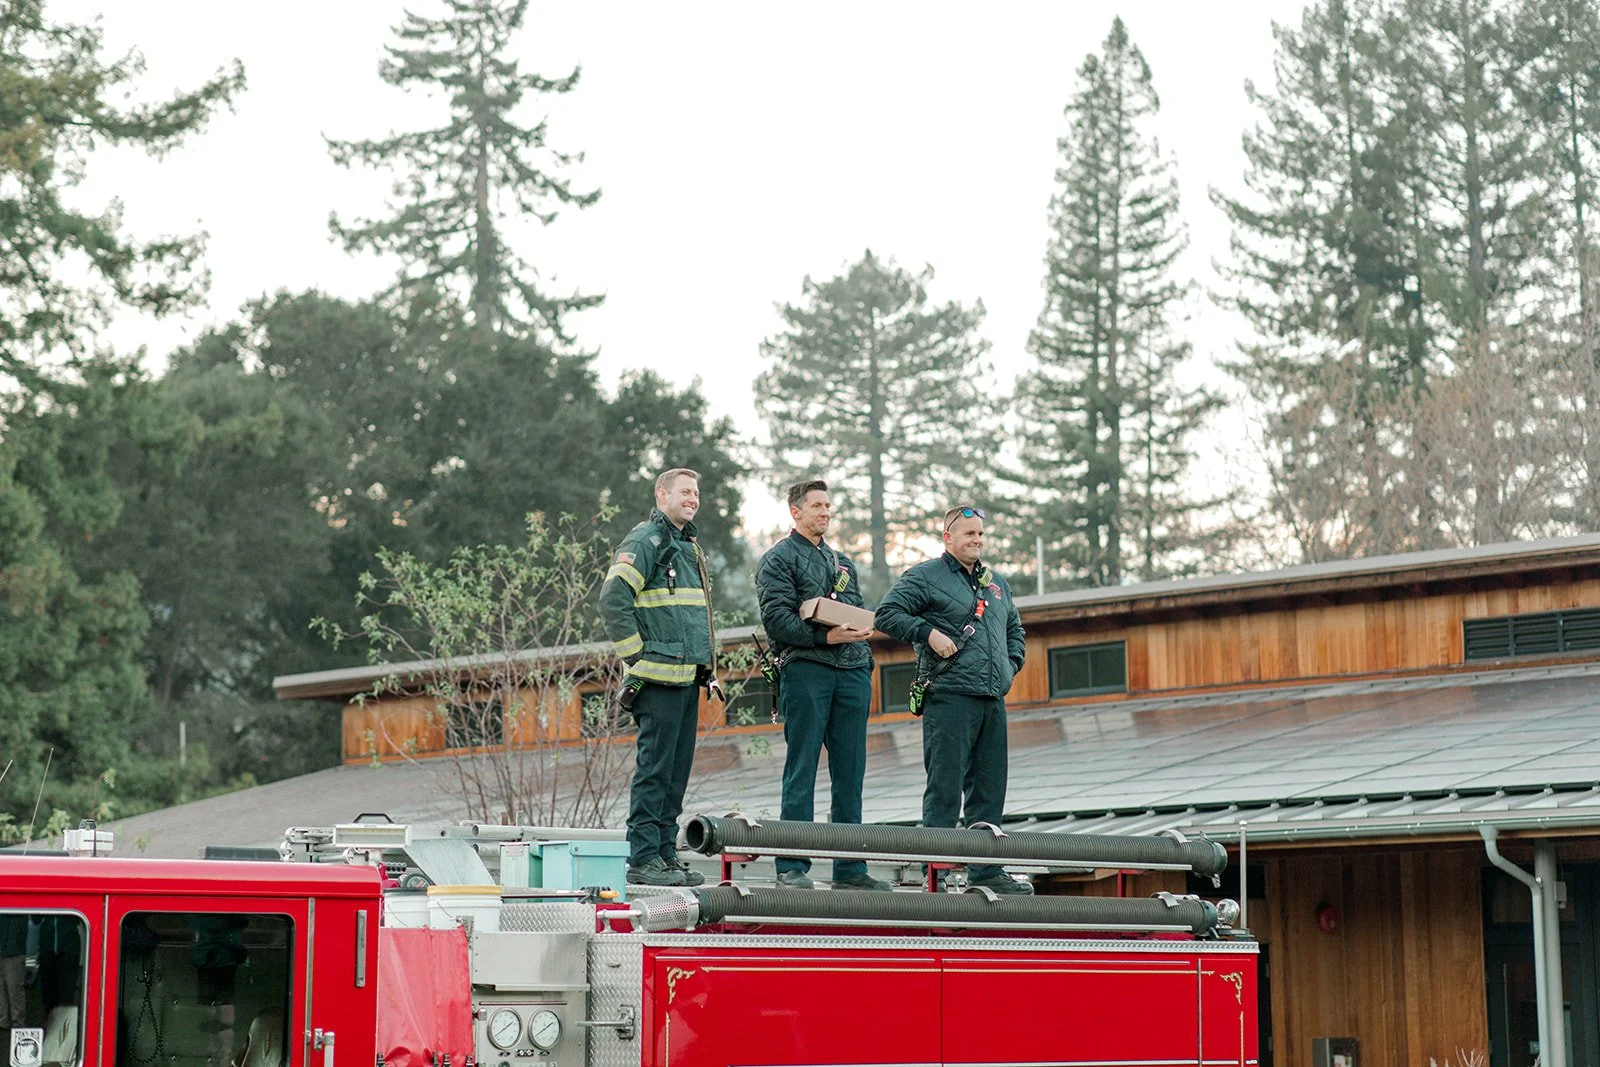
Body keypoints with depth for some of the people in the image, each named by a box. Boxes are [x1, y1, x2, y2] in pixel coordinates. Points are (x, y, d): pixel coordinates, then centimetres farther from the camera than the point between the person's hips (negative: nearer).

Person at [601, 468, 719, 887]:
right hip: (659, 678, -9)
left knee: (677, 770, 10)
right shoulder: (645, 542, -8)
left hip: (689, 677, 9)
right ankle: (643, 857, -7)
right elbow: (612, 600, -17)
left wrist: (705, 664, 21)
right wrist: (638, 655, -15)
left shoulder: (689, 547, 21)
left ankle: (666, 853, 14)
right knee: (655, 768, -9)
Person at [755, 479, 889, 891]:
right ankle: (792, 866, -4)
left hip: (852, 671, 6)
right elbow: (777, 618, -9)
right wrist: (825, 636, -18)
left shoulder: (842, 562, 25)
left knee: (850, 771, 5)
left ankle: (850, 867, 8)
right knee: (801, 769, -6)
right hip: (805, 668, -6)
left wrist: (863, 653, 6)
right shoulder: (778, 559, 3)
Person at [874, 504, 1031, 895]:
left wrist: (1012, 663, 18)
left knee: (989, 787, 8)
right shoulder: (925, 576, 1)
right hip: (949, 697, -7)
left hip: (993, 699, 7)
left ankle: (985, 870, 13)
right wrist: (929, 632, -15)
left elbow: (1014, 627, 35)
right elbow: (888, 613, -6)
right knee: (945, 785, -8)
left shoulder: (996, 583, 22)